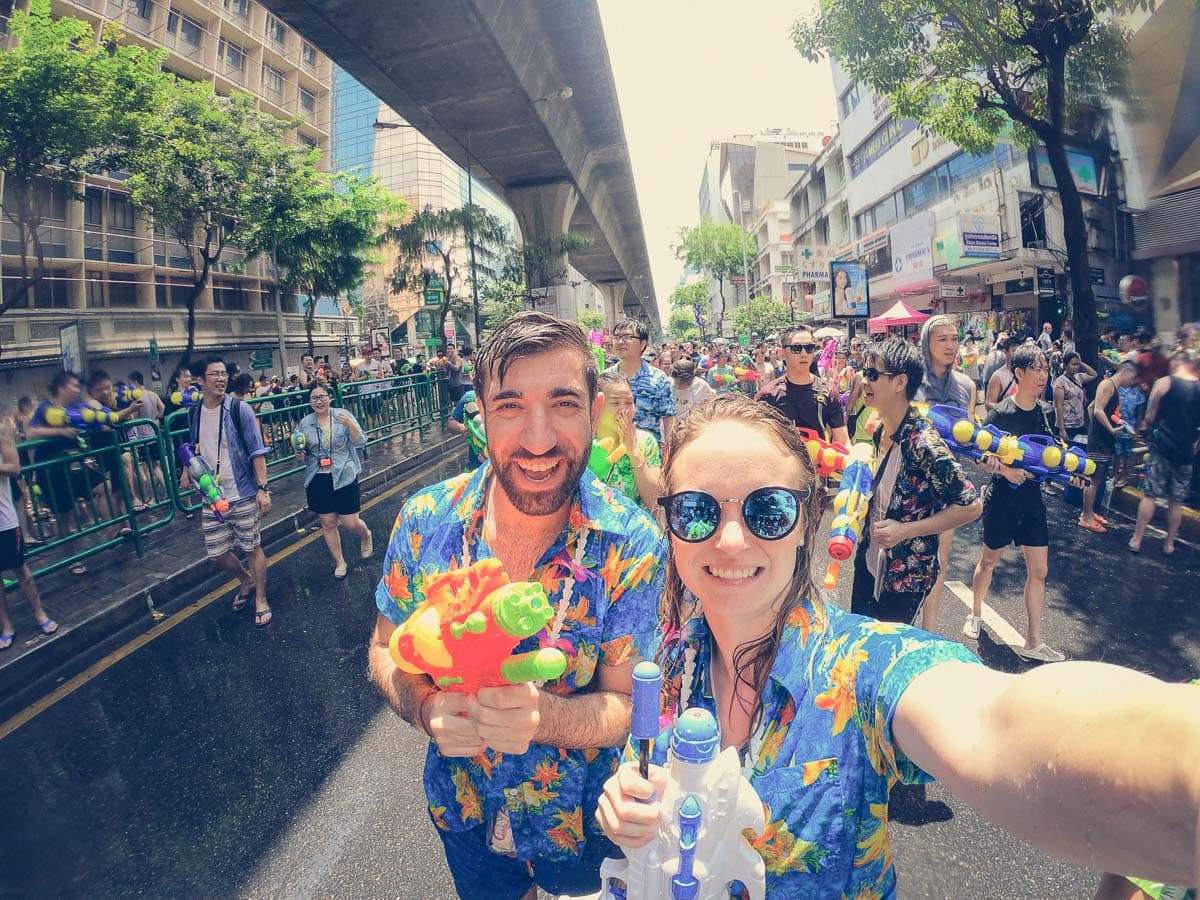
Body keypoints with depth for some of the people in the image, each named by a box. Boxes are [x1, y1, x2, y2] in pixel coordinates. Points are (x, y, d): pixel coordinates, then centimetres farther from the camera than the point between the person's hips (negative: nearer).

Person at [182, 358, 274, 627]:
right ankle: (247, 581, 38)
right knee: (216, 554, 10)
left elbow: (257, 451, -10)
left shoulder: (239, 409, -10)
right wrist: (187, 470, 4)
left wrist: (263, 488, -16)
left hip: (243, 496, -4)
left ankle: (261, 599, 24)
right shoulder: (194, 413, 5)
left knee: (252, 548, 6)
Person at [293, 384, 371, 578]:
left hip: (344, 478, -3)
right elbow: (302, 451, 16)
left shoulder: (343, 416, -5)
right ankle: (339, 562, 27)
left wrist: (350, 425, -28)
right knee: (327, 523, 9)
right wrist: (300, 454, -8)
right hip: (317, 480, 3)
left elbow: (361, 442, -11)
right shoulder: (304, 423, 3)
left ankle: (366, 536, 36)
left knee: (351, 524, 0)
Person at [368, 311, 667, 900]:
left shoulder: (632, 545, -25)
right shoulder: (425, 522, -19)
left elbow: (625, 704, -19)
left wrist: (543, 715, -40)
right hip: (464, 813, 2)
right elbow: (386, 651, -7)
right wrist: (426, 708, -28)